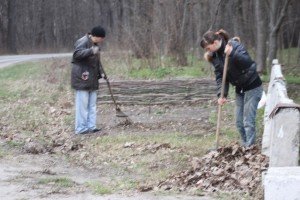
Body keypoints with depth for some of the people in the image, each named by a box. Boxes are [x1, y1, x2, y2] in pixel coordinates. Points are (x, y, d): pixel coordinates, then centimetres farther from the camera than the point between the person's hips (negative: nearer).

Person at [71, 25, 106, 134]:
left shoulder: (95, 44, 17)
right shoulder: (83, 42, -13)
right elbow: (77, 54, -30)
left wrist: (101, 72, 15)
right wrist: (91, 51, -41)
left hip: (92, 79, 10)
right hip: (82, 78, -10)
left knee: (92, 104, 11)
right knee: (82, 104, -7)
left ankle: (91, 126, 17)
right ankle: (81, 128, -4)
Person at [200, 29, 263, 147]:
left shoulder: (235, 46, -23)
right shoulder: (215, 55, -1)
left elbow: (249, 63, -36)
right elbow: (220, 76, -4)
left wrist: (232, 53, -48)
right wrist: (221, 95, -17)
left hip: (252, 87, -8)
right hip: (239, 89, 8)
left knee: (248, 121, -11)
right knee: (239, 122, 10)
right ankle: (245, 146, 21)